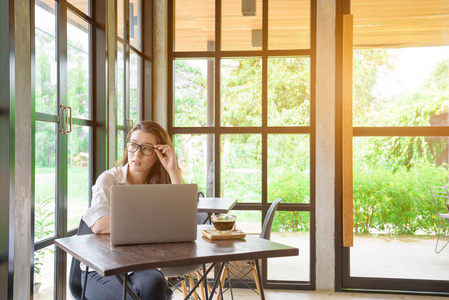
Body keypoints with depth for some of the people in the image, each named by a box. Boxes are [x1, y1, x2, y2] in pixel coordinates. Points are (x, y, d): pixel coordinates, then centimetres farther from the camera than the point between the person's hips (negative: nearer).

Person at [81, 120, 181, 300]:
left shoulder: (160, 184, 7)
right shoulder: (109, 179, -2)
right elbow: (99, 225, -19)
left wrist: (173, 170, -11)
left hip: (140, 267, 3)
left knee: (154, 283, -31)